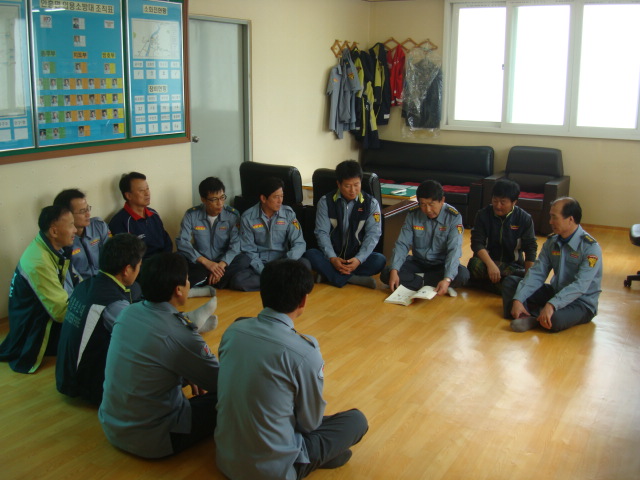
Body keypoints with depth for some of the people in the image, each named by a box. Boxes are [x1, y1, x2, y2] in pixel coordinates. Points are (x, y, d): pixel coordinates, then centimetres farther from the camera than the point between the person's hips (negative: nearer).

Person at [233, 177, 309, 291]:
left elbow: (299, 244, -4)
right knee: (237, 279, -32)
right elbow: (248, 250, -4)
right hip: (258, 263, 0)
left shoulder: (288, 213, -1)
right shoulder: (248, 217, -4)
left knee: (304, 264, -30)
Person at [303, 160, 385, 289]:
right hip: (332, 256, 0)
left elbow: (373, 234, -6)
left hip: (358, 256, 0)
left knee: (379, 260, -30)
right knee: (310, 255, -30)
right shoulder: (326, 202, 0)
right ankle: (357, 279, -32)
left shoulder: (371, 203, 0)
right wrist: (332, 258, -22)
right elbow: (322, 233, -5)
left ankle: (328, 274, -25)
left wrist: (359, 259, -22)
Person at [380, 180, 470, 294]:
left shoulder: (453, 217, -16)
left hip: (442, 265, -2)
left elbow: (454, 249, -24)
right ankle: (431, 283, -23)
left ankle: (418, 279, -20)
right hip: (418, 262, 2)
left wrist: (447, 279, -39)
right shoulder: (413, 215, -6)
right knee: (386, 274, -22)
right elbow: (402, 244, -9)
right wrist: (394, 271, -26)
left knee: (463, 275, -34)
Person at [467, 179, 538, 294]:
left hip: (513, 265, 0)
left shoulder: (524, 219, -2)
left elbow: (530, 248, -4)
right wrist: (490, 264, -29)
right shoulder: (483, 215, -2)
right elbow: (477, 243, -11)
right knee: (474, 264, -36)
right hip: (488, 259, 0)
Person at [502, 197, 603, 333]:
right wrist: (518, 300, -20)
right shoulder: (552, 241, 1)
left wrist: (551, 305, -43)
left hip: (581, 302, -7)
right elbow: (536, 273, -5)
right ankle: (526, 316, -24)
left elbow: (580, 285, -31)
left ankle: (531, 314, -8)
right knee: (510, 282, -2)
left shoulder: (590, 247, -20)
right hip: (555, 293, 7)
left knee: (554, 319, -38)